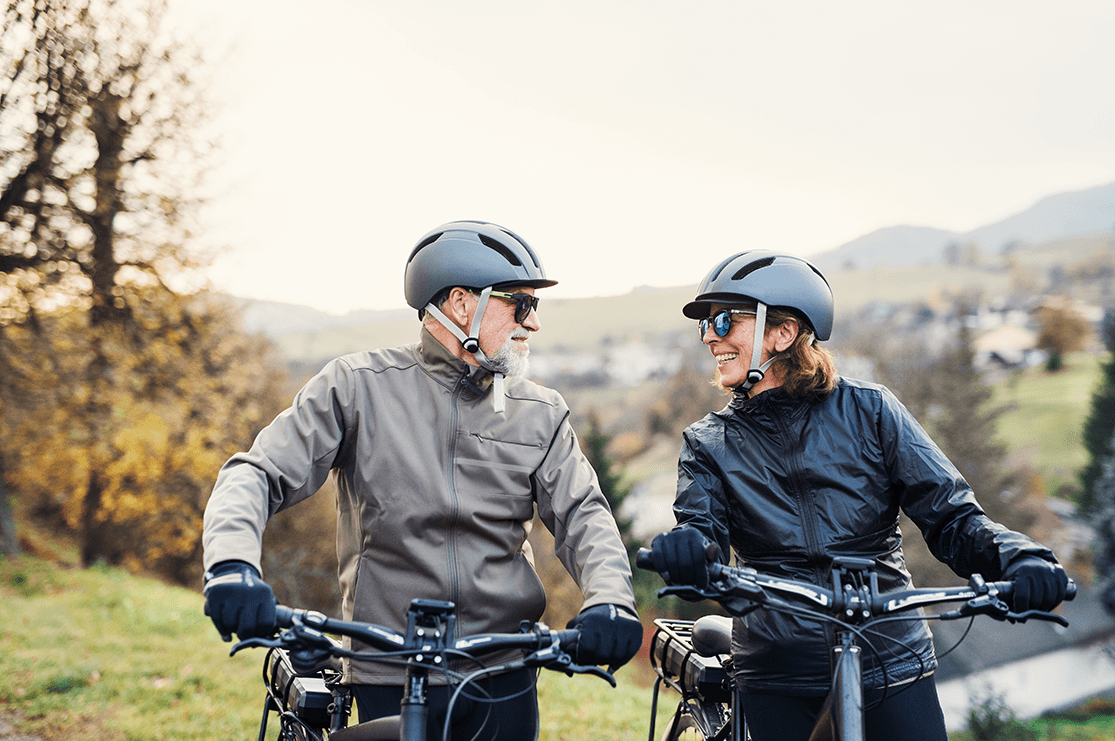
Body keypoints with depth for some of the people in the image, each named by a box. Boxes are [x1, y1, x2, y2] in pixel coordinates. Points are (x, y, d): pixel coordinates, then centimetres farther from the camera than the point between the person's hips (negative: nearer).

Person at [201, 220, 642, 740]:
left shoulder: (541, 413, 8)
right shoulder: (359, 386, -1)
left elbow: (581, 513, -1)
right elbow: (257, 475, -6)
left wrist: (610, 600, -23)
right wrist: (233, 564, -27)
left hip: (504, 681, 3)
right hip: (389, 680, -2)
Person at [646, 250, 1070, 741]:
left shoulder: (869, 410, 1)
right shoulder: (709, 443, 5)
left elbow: (951, 517, -3)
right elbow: (703, 528, -13)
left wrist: (1018, 559, -23)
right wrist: (687, 551, -38)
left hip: (892, 668, -1)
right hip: (777, 686, 1)